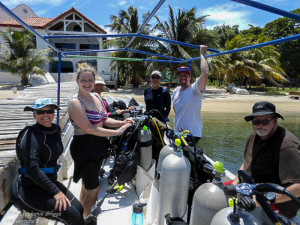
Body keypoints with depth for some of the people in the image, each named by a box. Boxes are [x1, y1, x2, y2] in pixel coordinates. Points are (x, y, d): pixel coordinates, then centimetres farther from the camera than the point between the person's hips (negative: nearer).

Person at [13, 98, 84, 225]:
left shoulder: (56, 130, 5)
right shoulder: (31, 134, -17)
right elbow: (32, 169, -25)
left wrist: (55, 185, 13)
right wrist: (55, 191, -24)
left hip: (50, 181, 7)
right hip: (30, 188, -7)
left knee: (79, 209, -5)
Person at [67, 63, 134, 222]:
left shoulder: (96, 97, 6)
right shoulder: (75, 102, -17)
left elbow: (104, 121, 13)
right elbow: (89, 129, -24)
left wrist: (123, 122, -3)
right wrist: (117, 132, -22)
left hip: (97, 146, 8)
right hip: (84, 148, -8)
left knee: (87, 186, 22)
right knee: (93, 189, 3)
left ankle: (84, 217, 40)